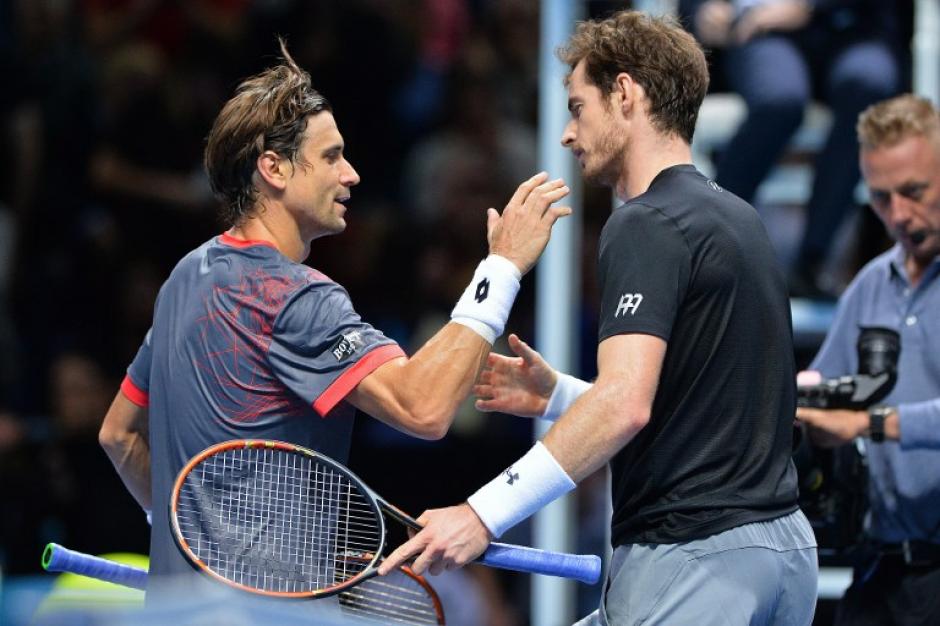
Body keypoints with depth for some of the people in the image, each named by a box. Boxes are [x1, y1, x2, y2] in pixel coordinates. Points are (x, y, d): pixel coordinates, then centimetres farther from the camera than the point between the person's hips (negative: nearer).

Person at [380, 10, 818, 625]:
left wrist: (485, 514, -27)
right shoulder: (736, 218, 16)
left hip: (692, 554, -9)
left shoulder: (646, 225, -12)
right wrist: (557, 395, 18)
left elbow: (624, 406, -25)